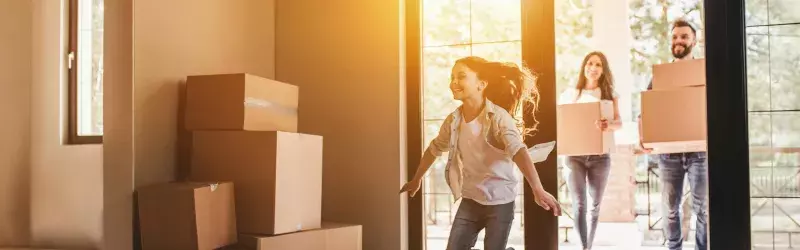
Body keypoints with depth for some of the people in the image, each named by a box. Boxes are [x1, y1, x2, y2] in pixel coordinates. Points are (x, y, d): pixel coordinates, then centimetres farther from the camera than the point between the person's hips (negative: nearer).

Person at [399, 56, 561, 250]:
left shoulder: (498, 116, -18)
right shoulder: (453, 120, 0)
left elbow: (518, 150, -32)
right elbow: (434, 149, 17)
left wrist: (538, 190, -45)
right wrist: (417, 179, 27)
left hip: (500, 202, -5)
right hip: (469, 201, 5)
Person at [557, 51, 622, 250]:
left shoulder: (610, 95, 5)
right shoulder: (570, 94, 5)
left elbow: (619, 122, -7)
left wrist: (609, 126, -30)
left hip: (600, 156, 1)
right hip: (574, 155, -1)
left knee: (595, 205, 8)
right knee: (579, 205, -8)